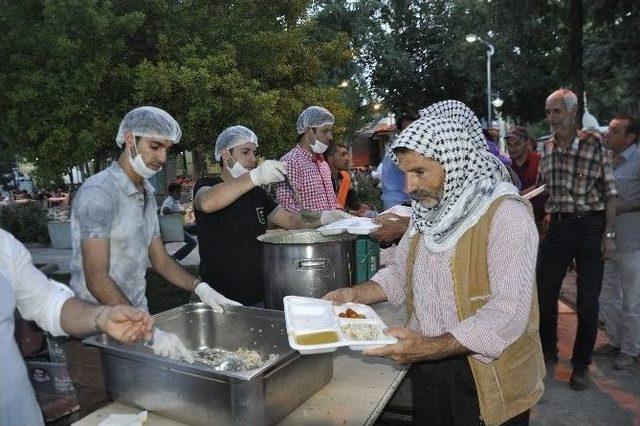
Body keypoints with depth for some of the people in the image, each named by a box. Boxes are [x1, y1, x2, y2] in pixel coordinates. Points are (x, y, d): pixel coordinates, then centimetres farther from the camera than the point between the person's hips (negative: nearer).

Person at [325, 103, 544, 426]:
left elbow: (508, 311, -27)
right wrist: (356, 295, -5)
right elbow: (399, 274, 12)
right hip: (427, 368, 6)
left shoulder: (506, 213, -20)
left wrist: (431, 347, -35)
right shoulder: (428, 211, 4)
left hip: (487, 382, -6)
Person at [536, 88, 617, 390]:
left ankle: (581, 364, 20)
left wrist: (609, 234, -10)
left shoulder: (594, 145, -8)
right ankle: (548, 351, 30)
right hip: (557, 226, 4)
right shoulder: (547, 147, 5)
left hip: (590, 227, -4)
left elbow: (610, 192, -6)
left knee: (587, 300, 4)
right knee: (544, 292, 9)